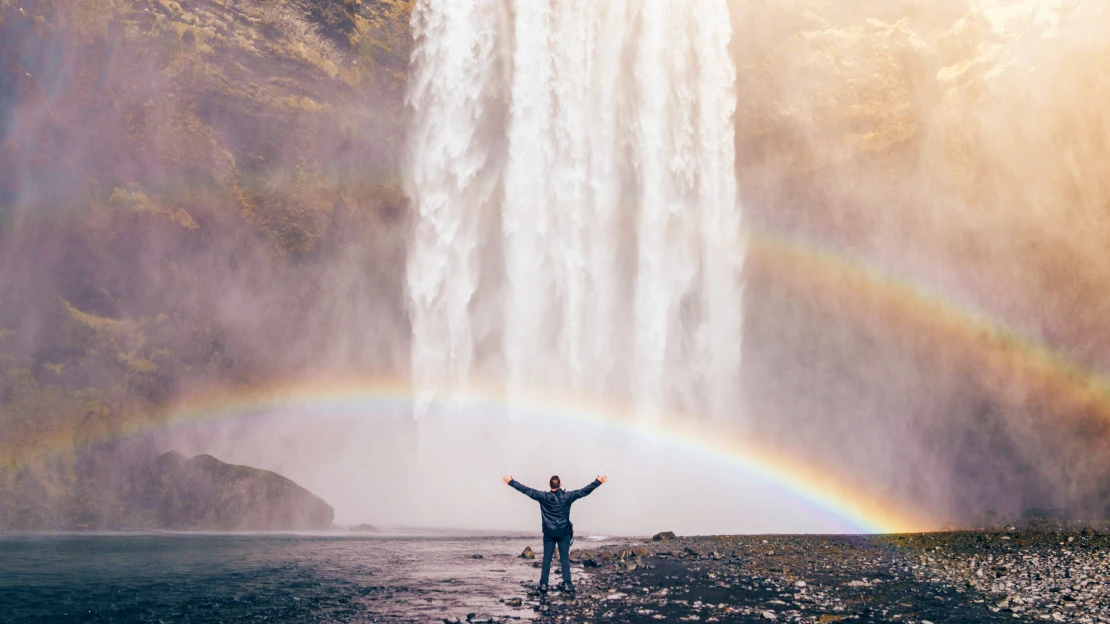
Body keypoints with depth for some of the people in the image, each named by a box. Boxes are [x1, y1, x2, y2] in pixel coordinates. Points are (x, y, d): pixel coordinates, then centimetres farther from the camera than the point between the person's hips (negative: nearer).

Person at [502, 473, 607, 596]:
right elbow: (584, 491, -6)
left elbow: (526, 490, -4)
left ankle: (543, 584, 7)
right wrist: (598, 482, 0)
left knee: (547, 558, 7)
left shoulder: (543, 497, -8)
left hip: (549, 533, 1)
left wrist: (511, 482, 4)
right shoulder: (567, 496, -9)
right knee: (565, 558, 5)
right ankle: (567, 584, 3)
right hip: (564, 533, -1)